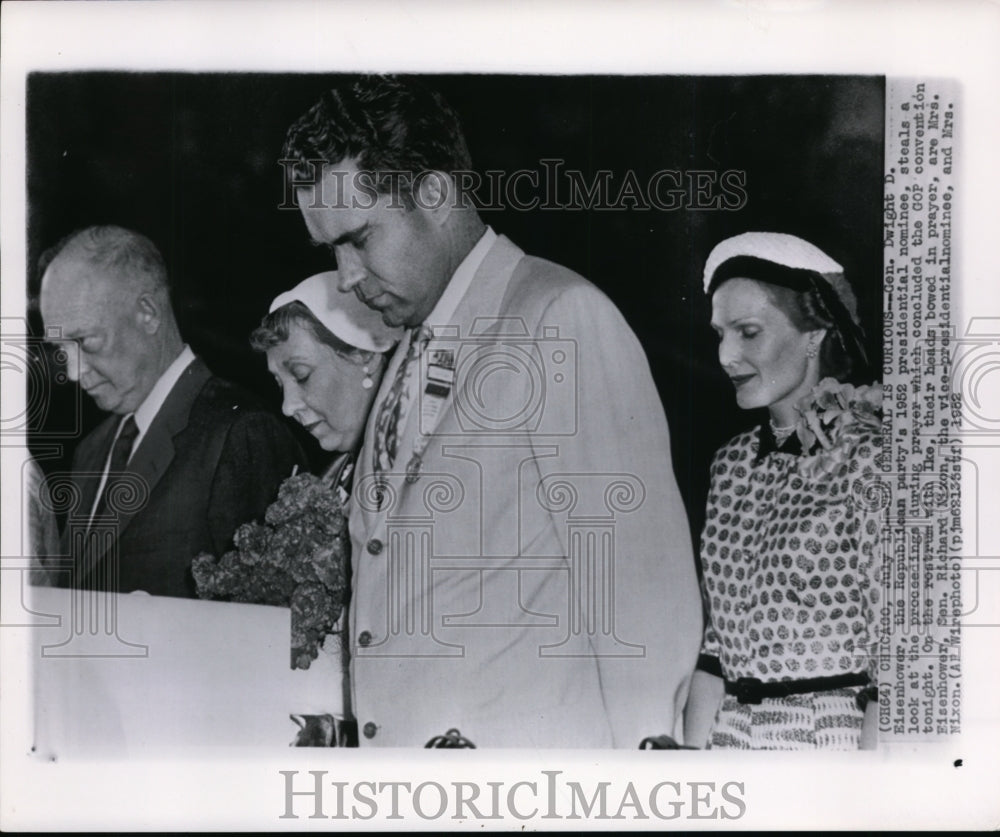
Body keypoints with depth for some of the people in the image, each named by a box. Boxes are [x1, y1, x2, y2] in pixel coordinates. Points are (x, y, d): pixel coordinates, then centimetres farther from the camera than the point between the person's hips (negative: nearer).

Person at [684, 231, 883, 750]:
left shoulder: (871, 458, -10)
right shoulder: (732, 465, 8)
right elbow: (717, 641, 10)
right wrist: (693, 751, 4)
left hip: (837, 735, -5)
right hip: (730, 735, 5)